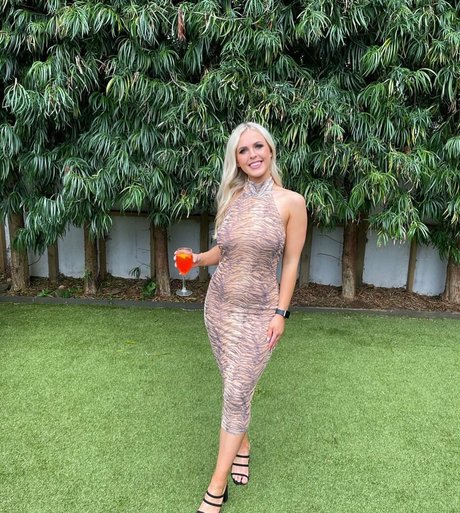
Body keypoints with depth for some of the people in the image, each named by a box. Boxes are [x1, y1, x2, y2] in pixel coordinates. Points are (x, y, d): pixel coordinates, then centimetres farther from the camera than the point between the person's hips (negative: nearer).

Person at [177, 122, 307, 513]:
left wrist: (281, 313, -8)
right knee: (236, 387, 16)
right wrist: (198, 259, -5)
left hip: (259, 313, -4)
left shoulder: (291, 202, -9)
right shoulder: (230, 199, 2)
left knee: (237, 394, 0)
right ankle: (242, 445, 41)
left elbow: (292, 262, -6)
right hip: (219, 305, 4)